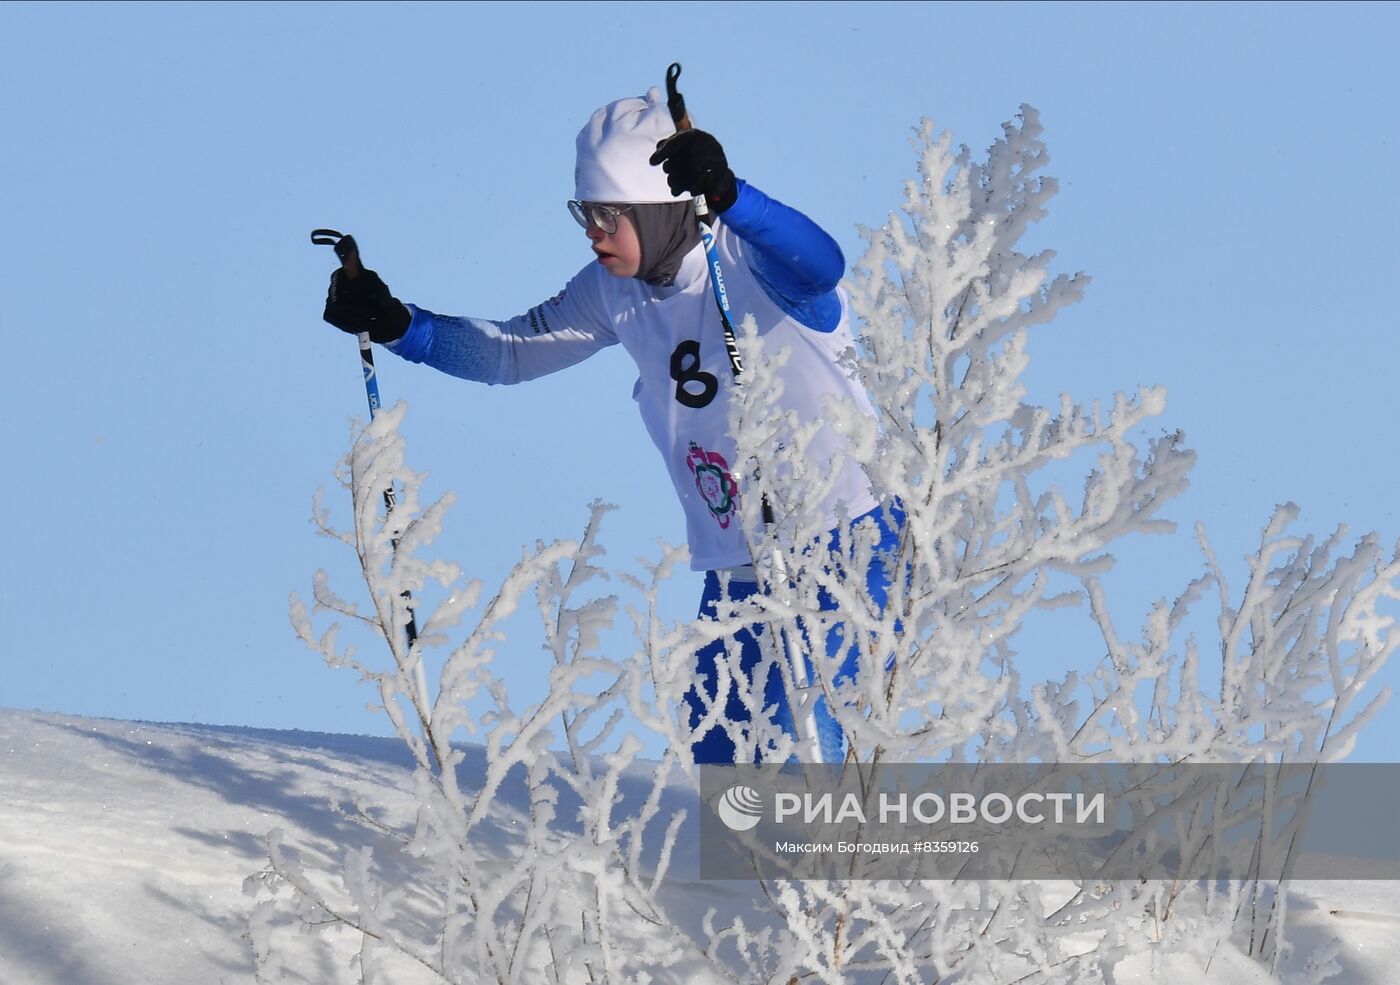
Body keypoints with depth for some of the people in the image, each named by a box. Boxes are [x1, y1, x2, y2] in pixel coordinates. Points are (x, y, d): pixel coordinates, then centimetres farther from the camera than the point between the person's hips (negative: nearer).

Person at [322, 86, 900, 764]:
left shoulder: (752, 261, -16)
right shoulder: (615, 290, 4)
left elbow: (818, 266, -39)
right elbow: (513, 352, 13)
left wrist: (726, 196, -55)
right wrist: (394, 324, 0)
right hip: (737, 572, 7)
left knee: (793, 740, -21)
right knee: (719, 763, 4)